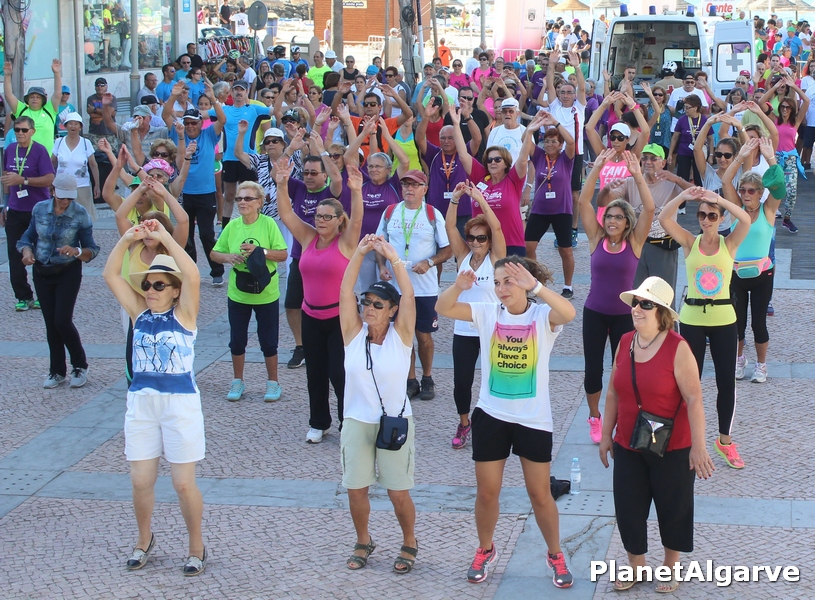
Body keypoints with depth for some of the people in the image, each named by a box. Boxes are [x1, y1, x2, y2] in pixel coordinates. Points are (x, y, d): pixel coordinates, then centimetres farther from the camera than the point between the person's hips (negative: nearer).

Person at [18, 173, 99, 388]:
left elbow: (92, 250, -9)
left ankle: (80, 366, 9)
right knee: (50, 323, 7)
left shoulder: (80, 215, -11)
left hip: (68, 272, -3)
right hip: (42, 272, 3)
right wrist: (27, 251, -18)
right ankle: (57, 371, 20)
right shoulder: (40, 209, -3)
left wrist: (76, 251, -30)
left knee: (62, 320, -11)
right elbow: (29, 236, 4)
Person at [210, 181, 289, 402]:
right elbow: (214, 253, 6)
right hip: (238, 293, 3)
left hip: (266, 294, -3)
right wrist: (228, 257, -14)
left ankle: (272, 382, 23)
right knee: (237, 340, 12)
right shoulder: (232, 226, -2)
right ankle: (237, 382, 28)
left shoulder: (268, 224, -10)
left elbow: (283, 254, -11)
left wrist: (260, 252, -23)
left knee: (268, 341, 7)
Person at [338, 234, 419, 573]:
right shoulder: (354, 333, -1)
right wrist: (359, 254, -15)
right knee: (355, 489, 7)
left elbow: (408, 295, -16)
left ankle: (409, 544, 26)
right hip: (356, 422, 2)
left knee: (399, 493, 3)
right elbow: (345, 291, -9)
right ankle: (363, 542, 30)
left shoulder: (401, 334, -5)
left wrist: (393, 258, -21)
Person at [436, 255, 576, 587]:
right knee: (486, 492, 11)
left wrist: (535, 286, -45)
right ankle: (485, 550, 34)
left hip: (534, 419, -2)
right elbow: (443, 309, -13)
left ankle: (555, 555, 29)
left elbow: (569, 313, -34)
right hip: (491, 415, 2)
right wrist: (458, 286, -33)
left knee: (540, 494, 8)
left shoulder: (542, 316, -12)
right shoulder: (488, 314, -4)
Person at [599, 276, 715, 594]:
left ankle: (671, 566, 32)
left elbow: (694, 400, -18)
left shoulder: (677, 348, -18)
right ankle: (636, 566, 30)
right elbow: (614, 393, 9)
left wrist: (698, 447, -19)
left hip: (672, 448, -5)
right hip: (628, 446, 5)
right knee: (628, 507, 10)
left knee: (673, 507, 11)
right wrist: (606, 435, 11)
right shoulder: (625, 342, 0)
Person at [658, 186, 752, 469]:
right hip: (692, 318, 0)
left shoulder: (729, 244, -1)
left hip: (723, 319, 0)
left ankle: (725, 440, 21)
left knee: (726, 382, 6)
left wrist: (718, 199, -26)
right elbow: (663, 219, -14)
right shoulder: (690, 243, 0)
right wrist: (684, 196, -26)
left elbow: (746, 220, -20)